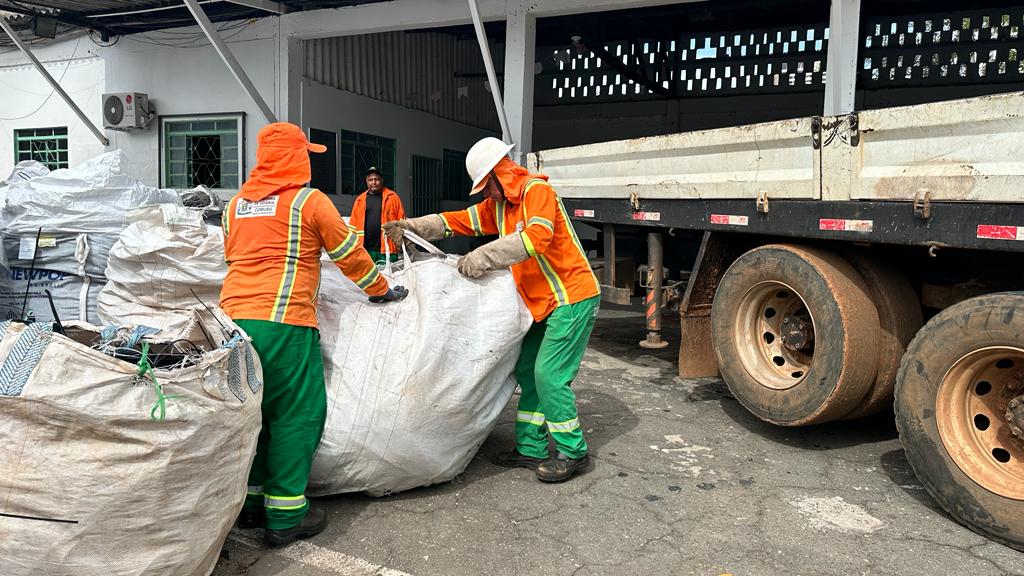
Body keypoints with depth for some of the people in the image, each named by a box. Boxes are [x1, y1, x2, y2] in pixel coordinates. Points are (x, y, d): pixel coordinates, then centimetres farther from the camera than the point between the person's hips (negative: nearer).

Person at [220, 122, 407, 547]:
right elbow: (350, 254, 6)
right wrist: (381, 290, 21)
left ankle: (249, 504, 25)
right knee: (296, 416, 2)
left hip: (232, 316, 7)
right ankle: (285, 518, 7)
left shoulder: (235, 204, 18)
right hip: (283, 323, -7)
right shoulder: (309, 201, -1)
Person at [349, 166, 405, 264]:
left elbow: (401, 221, 2)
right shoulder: (360, 200, 13)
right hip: (366, 249, 2)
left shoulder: (392, 197, 6)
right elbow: (353, 224, 12)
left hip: (387, 248, -2)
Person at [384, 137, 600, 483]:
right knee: (528, 372, 10)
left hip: (572, 298, -9)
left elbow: (537, 236, -31)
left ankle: (572, 453, 4)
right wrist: (413, 226, 1)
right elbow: (460, 220, 12)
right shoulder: (498, 204, 13)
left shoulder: (537, 191, -16)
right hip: (544, 303, 10)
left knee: (549, 376, -10)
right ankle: (531, 448, 20)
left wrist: (483, 257, -32)